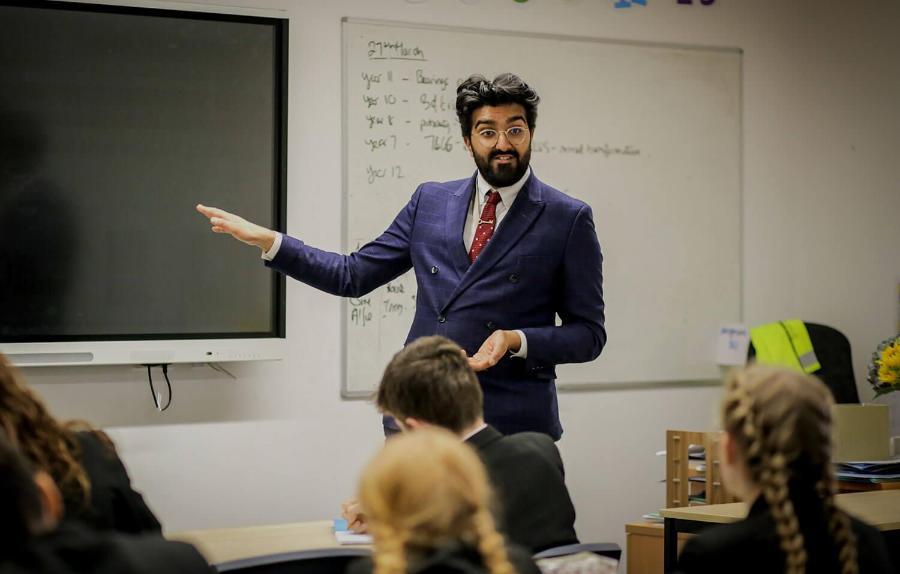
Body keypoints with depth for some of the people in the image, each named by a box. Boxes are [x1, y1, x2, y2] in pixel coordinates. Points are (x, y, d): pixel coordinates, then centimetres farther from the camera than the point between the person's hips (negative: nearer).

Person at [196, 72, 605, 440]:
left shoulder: (568, 220, 0)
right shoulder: (430, 201, 11)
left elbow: (588, 334, 0)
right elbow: (354, 274, 12)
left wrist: (517, 340, -18)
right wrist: (266, 240, 3)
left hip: (510, 426, -3)